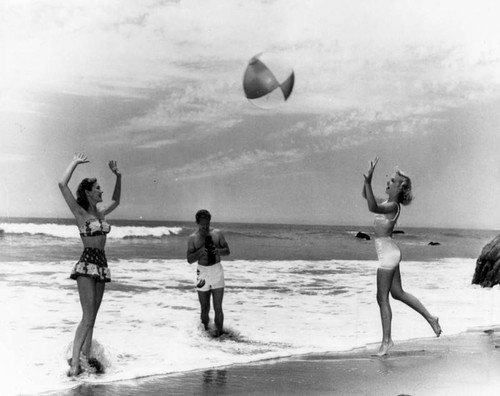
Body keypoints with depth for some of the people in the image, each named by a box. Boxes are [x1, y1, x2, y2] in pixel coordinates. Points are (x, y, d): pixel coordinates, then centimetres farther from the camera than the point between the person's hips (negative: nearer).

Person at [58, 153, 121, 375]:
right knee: (88, 317, -12)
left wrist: (118, 177, 23)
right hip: (87, 264, -7)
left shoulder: (100, 212, 13)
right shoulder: (80, 212, -6)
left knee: (92, 317, 9)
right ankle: (75, 361, -9)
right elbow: (62, 185, -17)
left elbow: (116, 201, 32)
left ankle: (85, 357, 14)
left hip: (101, 265, 7)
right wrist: (75, 163, -8)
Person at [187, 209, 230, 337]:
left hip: (217, 271, -1)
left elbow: (227, 251, 7)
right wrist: (200, 252, -21)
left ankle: (219, 333, -2)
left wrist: (219, 251, -15)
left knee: (218, 307, -7)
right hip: (202, 272, 1)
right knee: (204, 308, 8)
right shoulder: (193, 238, 0)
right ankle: (205, 329, 30)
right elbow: (190, 259, -3)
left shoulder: (217, 233, 1)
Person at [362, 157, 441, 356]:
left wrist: (368, 182, -40)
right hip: (388, 252, 10)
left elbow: (372, 207, -36)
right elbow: (366, 196, 22)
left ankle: (386, 340, 6)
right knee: (398, 293, 18)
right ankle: (430, 318, 26)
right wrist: (368, 179, 8)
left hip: (387, 253, -10)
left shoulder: (393, 206, -17)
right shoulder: (387, 203, 10)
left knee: (382, 298, -2)